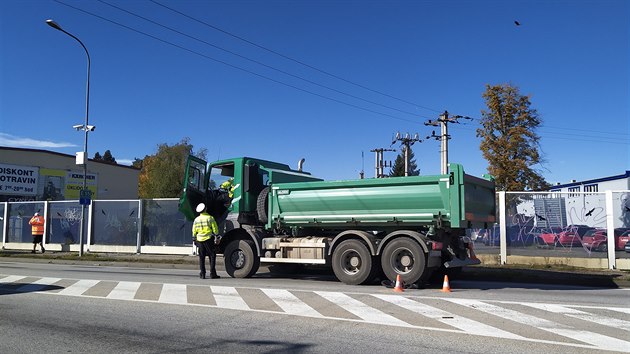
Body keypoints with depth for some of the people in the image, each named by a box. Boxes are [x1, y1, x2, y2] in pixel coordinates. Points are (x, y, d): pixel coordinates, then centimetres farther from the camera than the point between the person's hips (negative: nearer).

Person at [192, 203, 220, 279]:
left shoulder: (196, 219, 7)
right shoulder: (210, 218, -4)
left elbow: (194, 232, 11)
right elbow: (215, 229, -6)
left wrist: (194, 240, 19)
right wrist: (217, 238, -1)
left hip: (200, 240, 4)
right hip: (209, 239, -3)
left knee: (201, 257, 9)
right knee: (212, 256, 2)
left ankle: (202, 274, 8)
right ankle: (212, 274, -1)